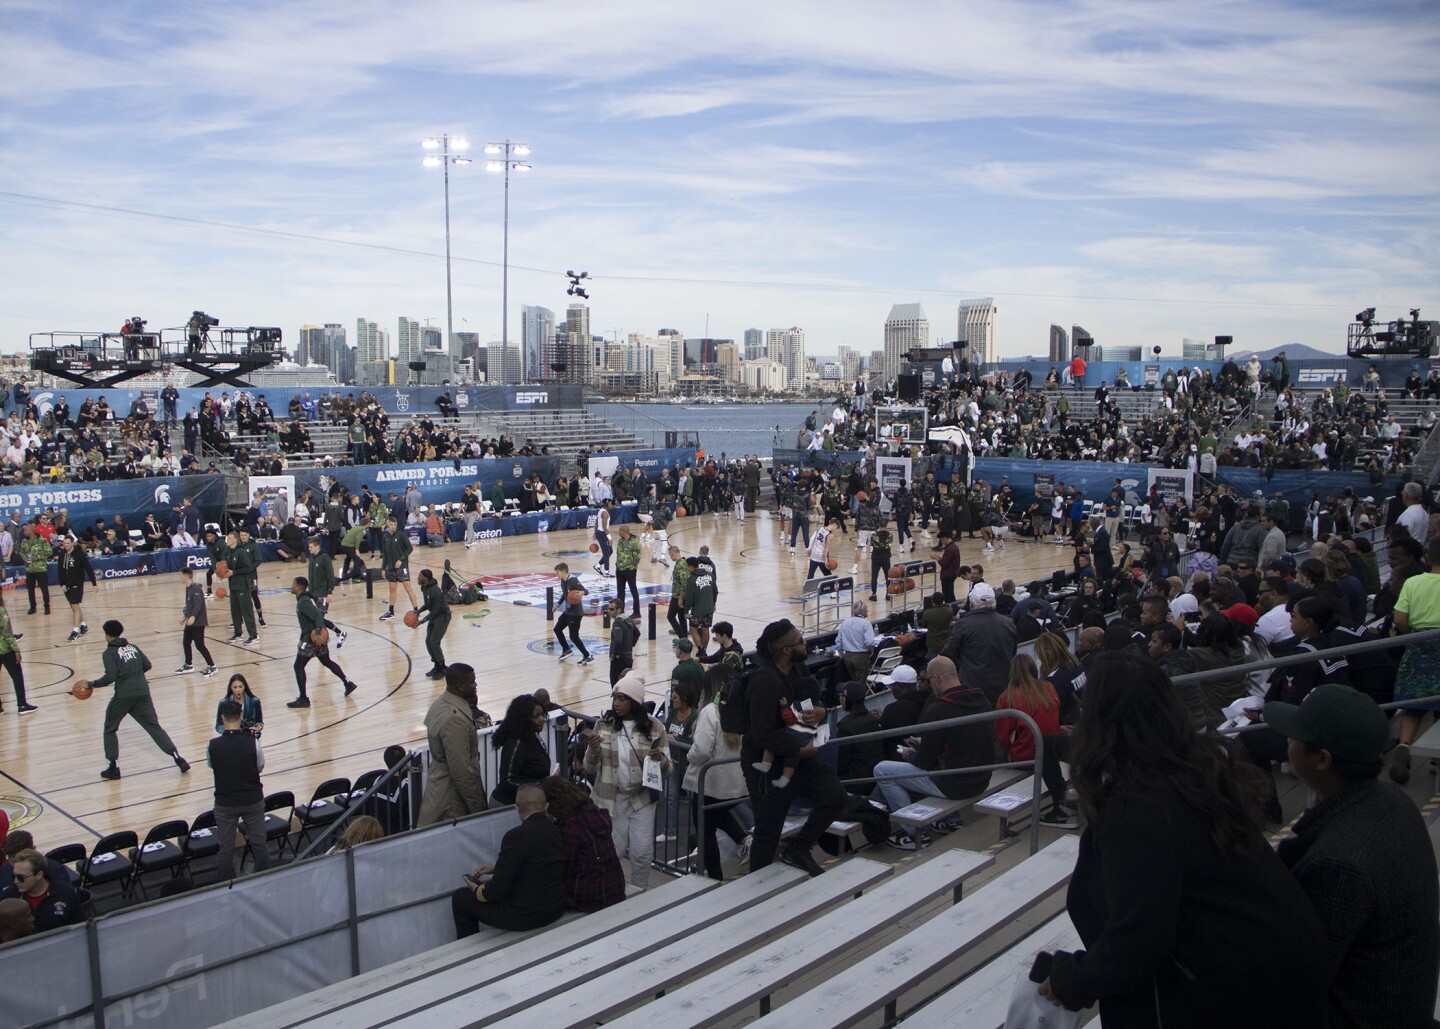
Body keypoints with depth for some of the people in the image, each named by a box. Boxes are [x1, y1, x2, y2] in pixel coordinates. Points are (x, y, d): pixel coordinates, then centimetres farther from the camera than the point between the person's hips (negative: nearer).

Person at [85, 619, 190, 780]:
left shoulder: (110, 652, -3)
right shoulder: (132, 647, 14)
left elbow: (110, 677, -13)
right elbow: (147, 665, 13)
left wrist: (91, 684, -2)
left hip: (123, 695, -5)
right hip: (142, 692, 5)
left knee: (110, 729, 15)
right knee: (154, 726, 7)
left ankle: (114, 767, 13)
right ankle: (177, 758, -3)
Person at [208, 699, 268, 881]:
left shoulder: (213, 746, -16)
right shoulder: (252, 742, -18)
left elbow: (212, 766, 3)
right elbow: (260, 768, -3)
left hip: (225, 804, 0)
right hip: (253, 801, 0)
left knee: (225, 849, 11)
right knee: (259, 844, 15)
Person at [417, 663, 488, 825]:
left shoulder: (440, 703, 2)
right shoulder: (454, 719, -28)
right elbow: (461, 771, -25)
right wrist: (478, 806, -17)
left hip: (439, 787, 10)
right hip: (453, 801, -10)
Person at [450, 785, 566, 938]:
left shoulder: (517, 836, -23)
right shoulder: (558, 831, -2)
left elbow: (498, 889, -19)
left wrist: (477, 890, 2)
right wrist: (497, 867, 18)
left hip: (525, 916, -8)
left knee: (460, 897, 12)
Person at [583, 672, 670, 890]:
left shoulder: (654, 727, -5)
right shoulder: (603, 725, -4)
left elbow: (666, 770, -1)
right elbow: (590, 769, -1)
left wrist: (660, 759, -23)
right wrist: (592, 749, -21)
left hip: (642, 797, 0)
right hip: (611, 798, 1)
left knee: (642, 851, -1)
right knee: (613, 850, 5)